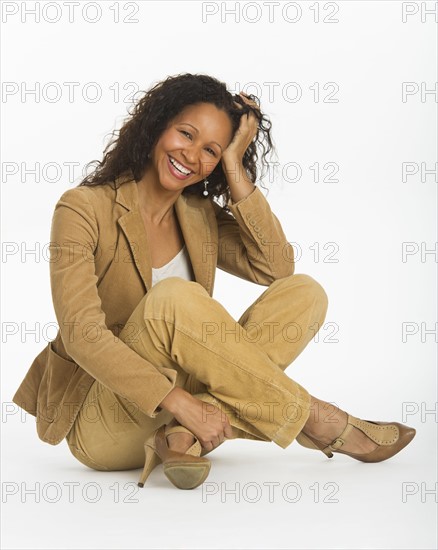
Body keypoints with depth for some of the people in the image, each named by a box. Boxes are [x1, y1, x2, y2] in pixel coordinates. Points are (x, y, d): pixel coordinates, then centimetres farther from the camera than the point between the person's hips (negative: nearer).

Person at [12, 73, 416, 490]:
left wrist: (234, 167, -9)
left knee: (304, 292, -10)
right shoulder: (84, 209, -11)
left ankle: (186, 435, -25)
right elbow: (81, 335, -21)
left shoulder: (202, 217, 7)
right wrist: (179, 402, -31)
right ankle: (311, 420, -17)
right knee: (175, 297, -34)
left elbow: (276, 268, -9)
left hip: (183, 402, 6)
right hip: (101, 424, -5)